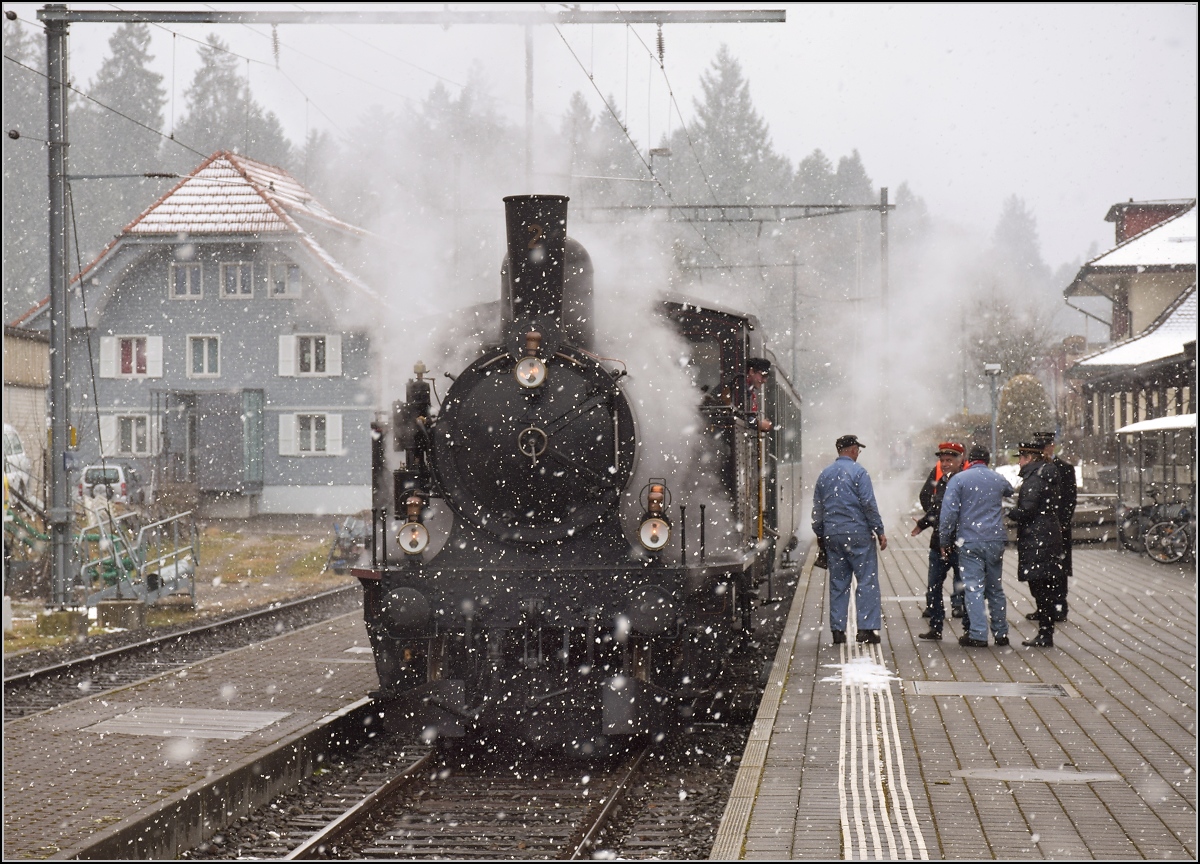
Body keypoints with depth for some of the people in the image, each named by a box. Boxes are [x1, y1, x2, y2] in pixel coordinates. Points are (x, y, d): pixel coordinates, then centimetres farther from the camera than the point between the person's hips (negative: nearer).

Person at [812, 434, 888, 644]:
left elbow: (817, 509, 15)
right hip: (857, 533, -6)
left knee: (837, 582, 9)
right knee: (867, 580, -3)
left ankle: (837, 630, 8)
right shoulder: (857, 472, -7)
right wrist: (879, 531, -6)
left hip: (832, 535, 6)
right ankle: (867, 628, -9)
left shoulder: (825, 475, 11)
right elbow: (869, 504, -11)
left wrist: (820, 534, 25)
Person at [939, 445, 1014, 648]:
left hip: (970, 541, -4)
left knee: (973, 587, -4)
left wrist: (944, 542, -2)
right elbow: (1010, 491, 33)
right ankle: (1001, 633, 16)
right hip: (996, 540, 4)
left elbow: (949, 513, -9)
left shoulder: (958, 480, -3)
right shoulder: (998, 480, 9)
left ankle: (977, 635, -9)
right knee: (995, 588, 13)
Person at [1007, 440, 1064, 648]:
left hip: (1036, 542, -10)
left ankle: (1045, 636, -3)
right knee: (1045, 590, 13)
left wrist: (1009, 513, -3)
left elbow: (1026, 510, -21)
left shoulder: (1034, 479, -14)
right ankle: (1046, 634, 18)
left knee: (1040, 589, -6)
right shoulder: (1048, 477, 16)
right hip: (1051, 536, 10)